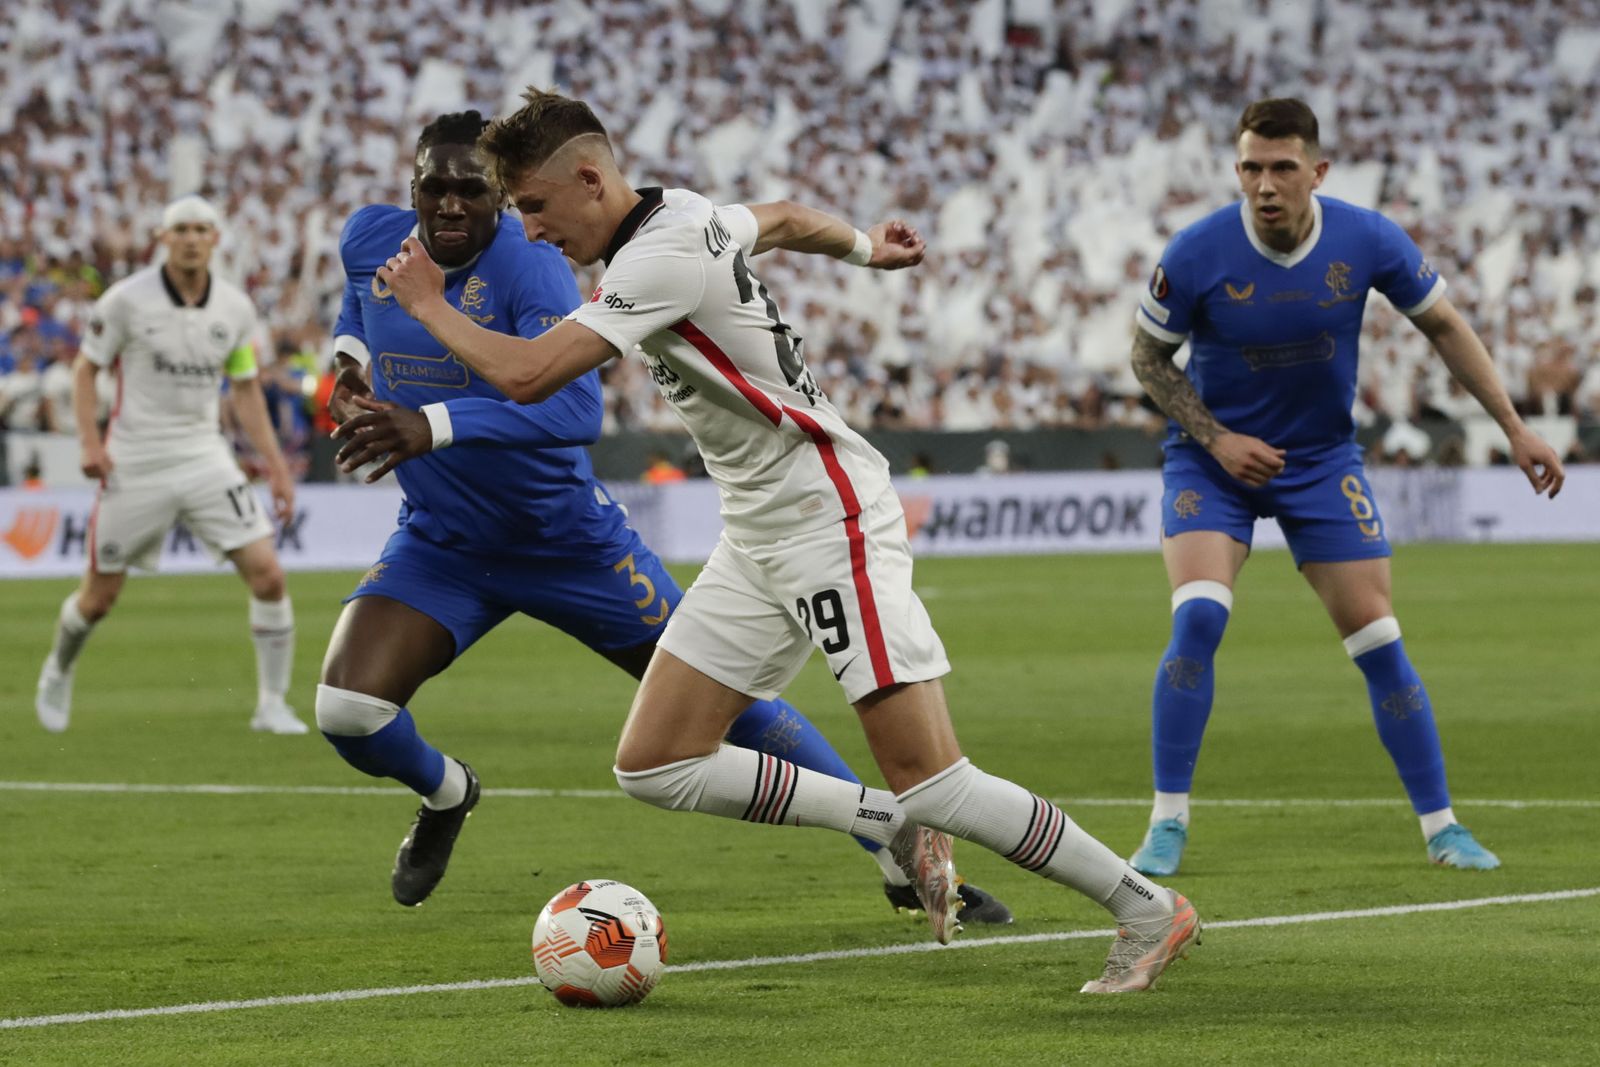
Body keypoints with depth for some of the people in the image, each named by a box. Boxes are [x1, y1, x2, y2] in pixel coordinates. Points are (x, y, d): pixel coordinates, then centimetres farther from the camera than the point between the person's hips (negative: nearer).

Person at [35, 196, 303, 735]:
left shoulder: (235, 307, 2)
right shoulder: (127, 299, -9)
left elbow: (245, 389, 12)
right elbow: (86, 368, 0)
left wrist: (275, 464, 7)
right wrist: (90, 442, -12)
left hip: (204, 457, 2)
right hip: (135, 462, -2)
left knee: (267, 573, -13)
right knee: (100, 596, 6)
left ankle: (272, 704, -2)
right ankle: (58, 670, 38)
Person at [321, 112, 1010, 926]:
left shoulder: (529, 268, -25)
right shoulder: (369, 240, -7)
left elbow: (574, 407, -40)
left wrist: (432, 426, -50)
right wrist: (350, 354, -2)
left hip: (569, 542, -4)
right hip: (441, 547, 4)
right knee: (347, 711, -18)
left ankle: (902, 862, 16)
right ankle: (444, 796, 20)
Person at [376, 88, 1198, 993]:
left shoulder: (660, 257, -21)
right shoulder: (686, 215, 8)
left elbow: (525, 376, -26)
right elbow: (783, 218, 29)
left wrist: (428, 305, -9)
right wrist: (864, 247, 49)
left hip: (828, 518, -10)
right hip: (758, 539, 10)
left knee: (928, 779, -14)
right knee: (654, 767, 2)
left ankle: (1149, 911, -2)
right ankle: (904, 830, 9)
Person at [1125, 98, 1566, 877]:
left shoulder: (1367, 241, -16)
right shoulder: (1197, 255, -21)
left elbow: (1444, 325, 0)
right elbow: (1148, 355, -5)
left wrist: (1514, 428, -1)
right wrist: (1216, 438, -17)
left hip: (1322, 460, 2)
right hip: (1213, 458, -2)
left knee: (1378, 643, -2)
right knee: (1198, 617, -22)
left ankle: (1440, 826, 11)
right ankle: (1168, 824, -11)